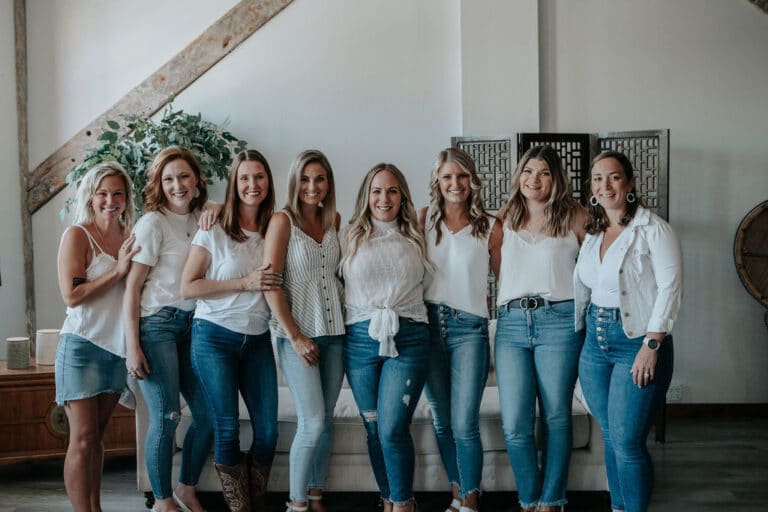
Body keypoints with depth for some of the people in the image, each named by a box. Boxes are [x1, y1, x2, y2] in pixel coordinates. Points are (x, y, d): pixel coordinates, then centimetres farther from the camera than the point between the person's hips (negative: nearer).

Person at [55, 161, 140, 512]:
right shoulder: (77, 235, -8)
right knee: (82, 439, -4)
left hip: (117, 347, 6)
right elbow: (72, 297, -14)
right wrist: (118, 270, -18)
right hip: (83, 346, -5)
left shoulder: (131, 237, 8)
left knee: (96, 436, 13)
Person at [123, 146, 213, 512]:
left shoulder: (202, 219, 11)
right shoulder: (152, 223, -7)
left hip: (193, 324, 6)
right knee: (165, 418, -6)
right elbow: (132, 287, -10)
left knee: (209, 415, 5)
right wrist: (132, 346, -14)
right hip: (157, 325, -6)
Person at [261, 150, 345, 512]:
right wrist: (295, 336, -14)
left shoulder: (334, 221, 8)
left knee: (326, 419, 8)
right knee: (313, 421, -8)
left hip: (334, 331, 5)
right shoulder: (283, 221, -6)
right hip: (298, 333, -5)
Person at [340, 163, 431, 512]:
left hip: (409, 338, -1)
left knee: (392, 428, -11)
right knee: (374, 429, 8)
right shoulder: (350, 236, 9)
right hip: (361, 337, 1)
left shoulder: (415, 237, 10)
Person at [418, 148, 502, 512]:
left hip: (469, 328, -2)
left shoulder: (490, 229, 0)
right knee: (442, 422, 11)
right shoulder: (424, 219, 4)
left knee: (464, 424, -7)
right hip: (430, 323, 2)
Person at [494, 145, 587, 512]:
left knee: (556, 418, 4)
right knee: (514, 425, -2)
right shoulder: (505, 218, 13)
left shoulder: (573, 217, 5)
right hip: (511, 321, 2)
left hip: (558, 320, -2)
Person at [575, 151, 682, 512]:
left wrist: (651, 346, -19)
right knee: (610, 437, 14)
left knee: (626, 442, -7)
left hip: (637, 342, -6)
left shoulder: (652, 229, -8)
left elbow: (670, 287, -14)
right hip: (596, 343, 7)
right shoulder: (593, 234, 12)